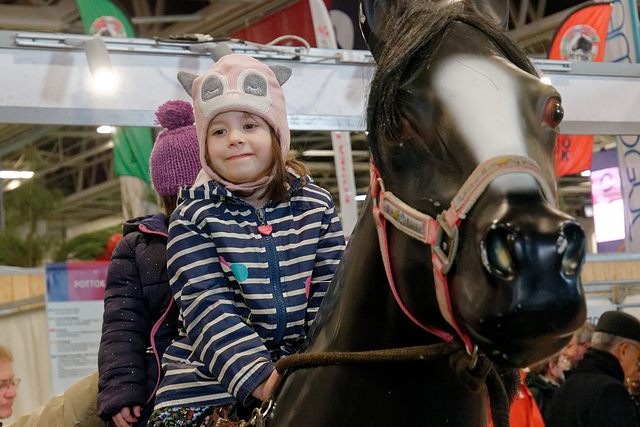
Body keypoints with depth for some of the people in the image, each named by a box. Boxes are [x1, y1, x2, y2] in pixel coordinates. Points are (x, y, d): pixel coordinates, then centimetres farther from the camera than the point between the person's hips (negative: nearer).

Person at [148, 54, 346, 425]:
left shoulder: (316, 206, 8)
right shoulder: (193, 216, 0)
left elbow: (329, 296, 6)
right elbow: (208, 308, -11)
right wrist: (259, 379, -25)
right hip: (208, 387, -2)